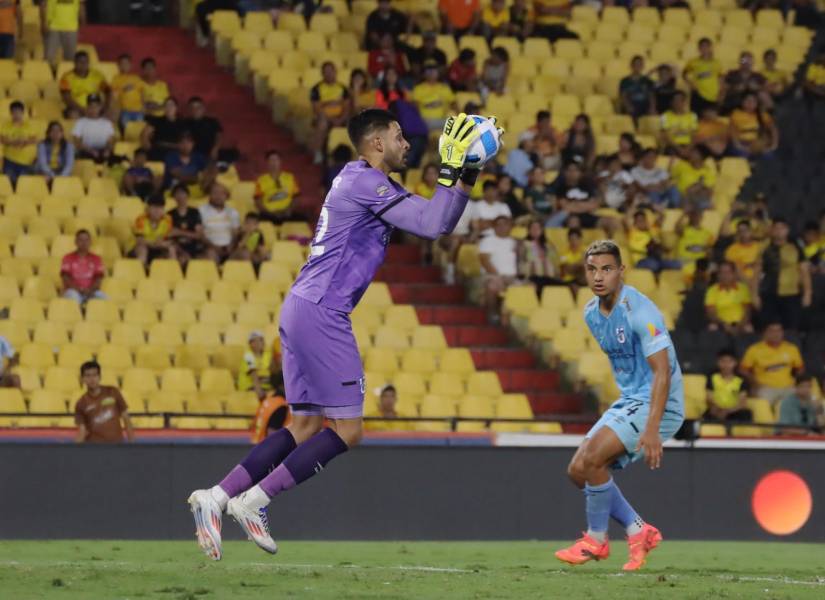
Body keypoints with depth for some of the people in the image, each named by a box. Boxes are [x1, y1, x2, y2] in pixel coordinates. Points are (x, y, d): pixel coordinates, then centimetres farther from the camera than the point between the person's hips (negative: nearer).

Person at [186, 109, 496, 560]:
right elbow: (432, 225, -19)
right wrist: (453, 171, -12)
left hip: (300, 310, 10)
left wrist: (467, 173, 13)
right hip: (321, 314, -10)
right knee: (347, 429, -6)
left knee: (306, 428, 11)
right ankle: (254, 500, -8)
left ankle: (216, 497, 5)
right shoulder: (366, 182, -11)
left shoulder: (369, 183, 20)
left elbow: (439, 221, 23)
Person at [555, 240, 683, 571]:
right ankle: (639, 532, 12)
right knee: (577, 470, 3)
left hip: (657, 405, -9)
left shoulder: (639, 311, -21)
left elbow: (661, 371, -25)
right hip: (629, 401, 9)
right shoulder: (591, 313, 6)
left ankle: (596, 539, -3)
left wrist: (651, 429, -31)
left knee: (591, 459, -22)